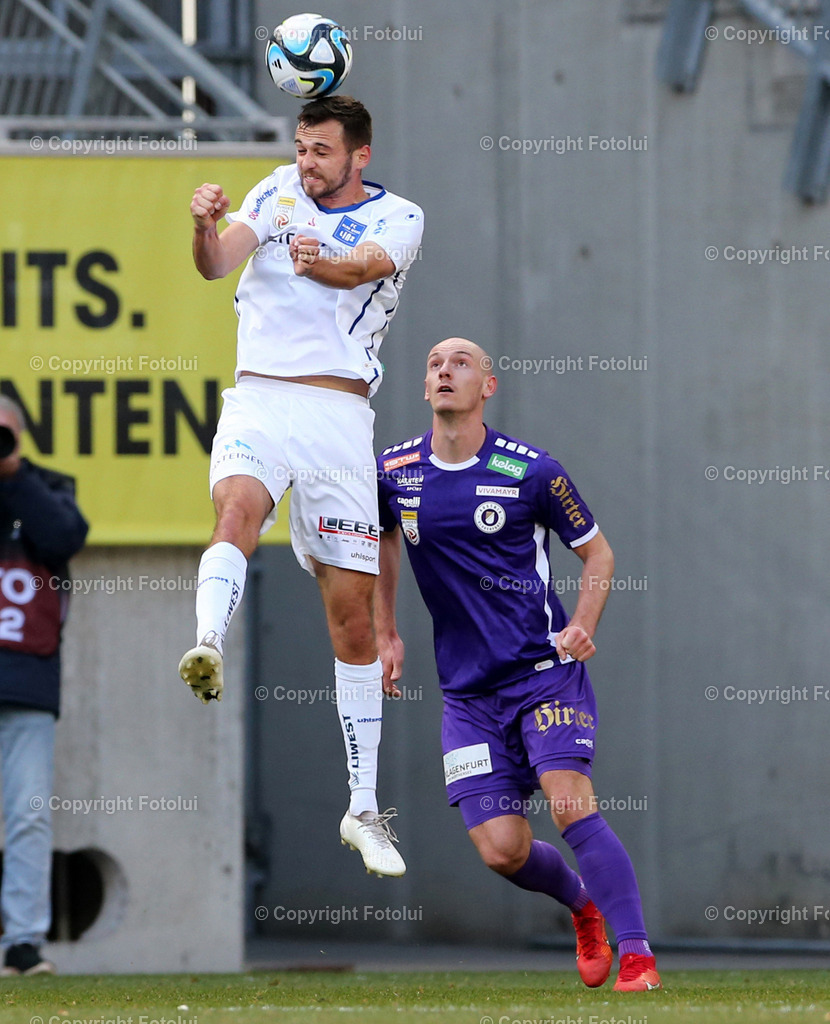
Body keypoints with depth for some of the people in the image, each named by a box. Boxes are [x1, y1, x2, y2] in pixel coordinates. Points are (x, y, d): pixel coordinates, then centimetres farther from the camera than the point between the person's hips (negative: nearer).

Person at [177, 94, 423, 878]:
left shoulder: (398, 218, 7)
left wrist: (322, 263, -38)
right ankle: (207, 647, -61)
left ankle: (364, 809, 10)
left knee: (352, 612, 2)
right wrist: (205, 226, -27)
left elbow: (365, 265, -16)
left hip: (340, 415, 0)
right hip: (259, 399, 0)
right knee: (239, 504, -34)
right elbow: (217, 263, -4)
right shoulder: (279, 193, 11)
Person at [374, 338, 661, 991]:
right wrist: (385, 635, 18)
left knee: (572, 806, -21)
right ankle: (581, 902, 29)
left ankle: (637, 955, -15)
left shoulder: (531, 471, -7)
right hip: (467, 689, 3)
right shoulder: (393, 472, 2)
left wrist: (583, 625, -11)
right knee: (502, 851, -4)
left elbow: (597, 551, 5)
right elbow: (385, 541, 24)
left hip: (545, 671, -3)